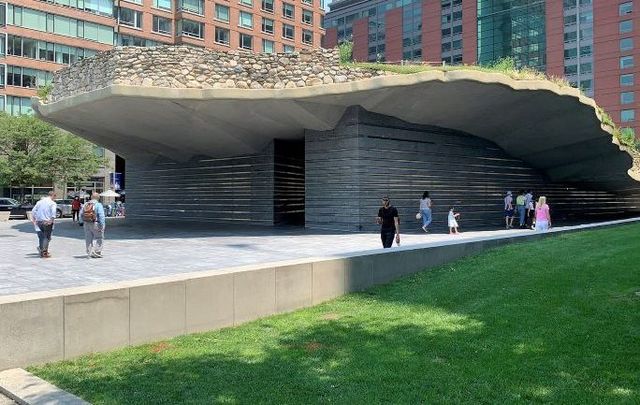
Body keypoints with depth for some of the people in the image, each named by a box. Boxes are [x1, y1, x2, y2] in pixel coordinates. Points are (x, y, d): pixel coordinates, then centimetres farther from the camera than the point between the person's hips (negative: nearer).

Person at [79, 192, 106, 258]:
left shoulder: (85, 204, 9)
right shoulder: (98, 205, -9)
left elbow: (81, 213, 14)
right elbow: (101, 215, -17)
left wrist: (81, 221, 26)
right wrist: (102, 225, -17)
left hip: (86, 224, 6)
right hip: (95, 224, -6)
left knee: (88, 238, 12)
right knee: (98, 238, 3)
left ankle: (89, 253, 16)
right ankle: (96, 252, -1)